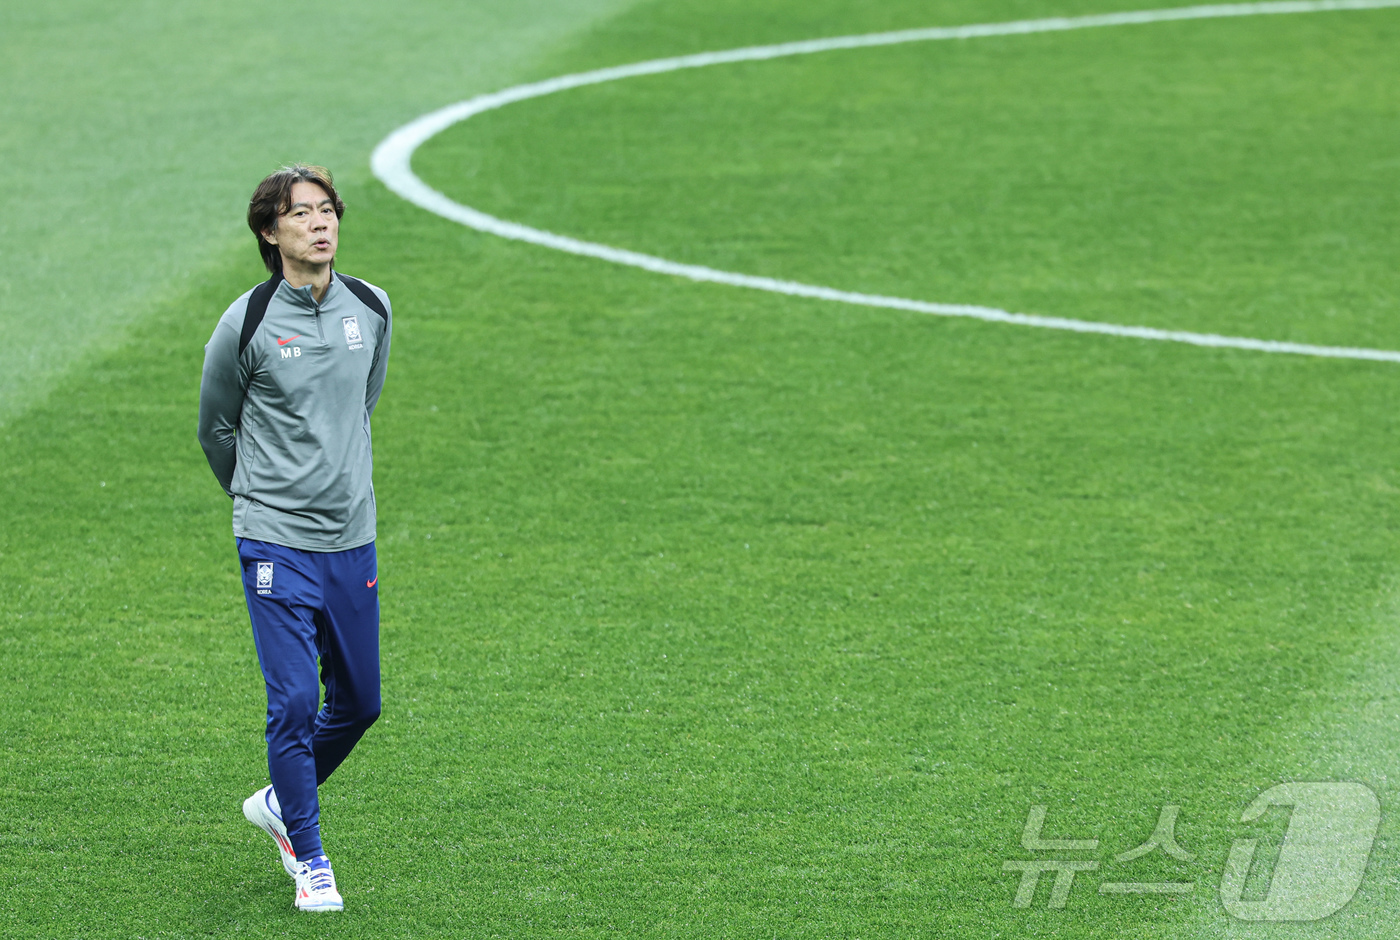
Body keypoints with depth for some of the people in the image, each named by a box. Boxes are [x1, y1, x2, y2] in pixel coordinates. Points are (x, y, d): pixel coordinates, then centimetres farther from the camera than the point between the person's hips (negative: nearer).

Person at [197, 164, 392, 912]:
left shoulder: (371, 309, 3)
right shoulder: (247, 323, -10)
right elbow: (215, 428, 6)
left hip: (352, 539, 5)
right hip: (276, 543, -5)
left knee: (358, 703, 11)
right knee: (294, 702, -9)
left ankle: (280, 803, 36)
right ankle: (308, 859, 6)